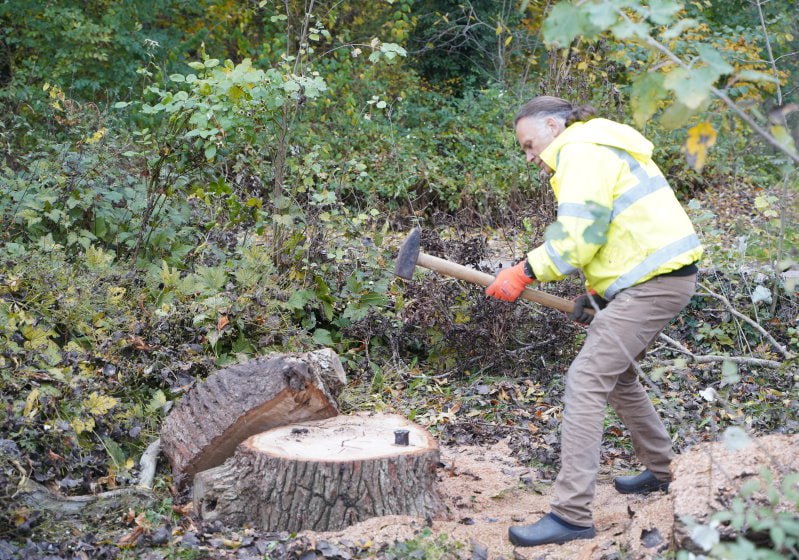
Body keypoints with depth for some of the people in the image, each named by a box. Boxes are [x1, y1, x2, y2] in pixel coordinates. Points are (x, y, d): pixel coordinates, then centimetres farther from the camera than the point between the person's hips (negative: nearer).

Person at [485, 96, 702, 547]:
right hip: (660, 274, 11)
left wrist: (525, 272, -11)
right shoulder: (596, 148, 23)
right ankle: (658, 471, 40)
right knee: (617, 375, 24)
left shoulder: (581, 151, -10)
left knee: (586, 381, -15)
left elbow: (578, 235, -20)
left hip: (652, 282, -11)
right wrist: (597, 295, 16)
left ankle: (573, 514, -16)